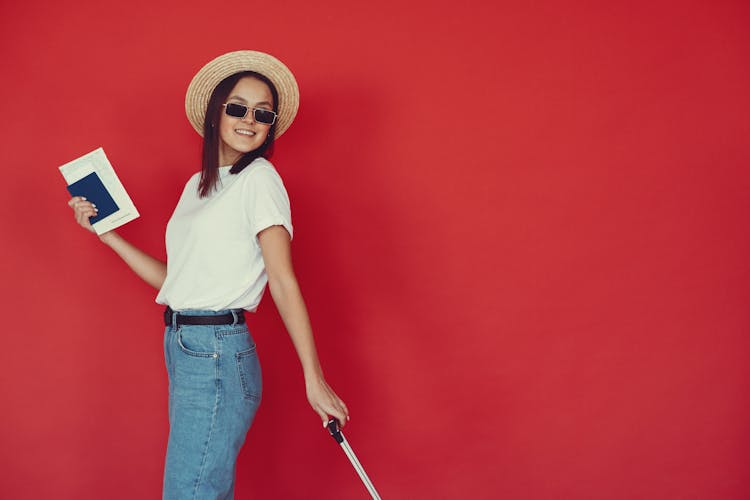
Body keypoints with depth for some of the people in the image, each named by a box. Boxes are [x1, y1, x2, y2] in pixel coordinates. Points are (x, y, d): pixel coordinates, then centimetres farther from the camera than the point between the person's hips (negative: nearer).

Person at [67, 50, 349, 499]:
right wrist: (105, 232, 17)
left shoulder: (259, 179, -7)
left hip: (217, 354, -8)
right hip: (182, 346, 8)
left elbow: (284, 283, -13)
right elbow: (174, 280, 15)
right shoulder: (198, 185, 16)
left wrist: (314, 379, -16)